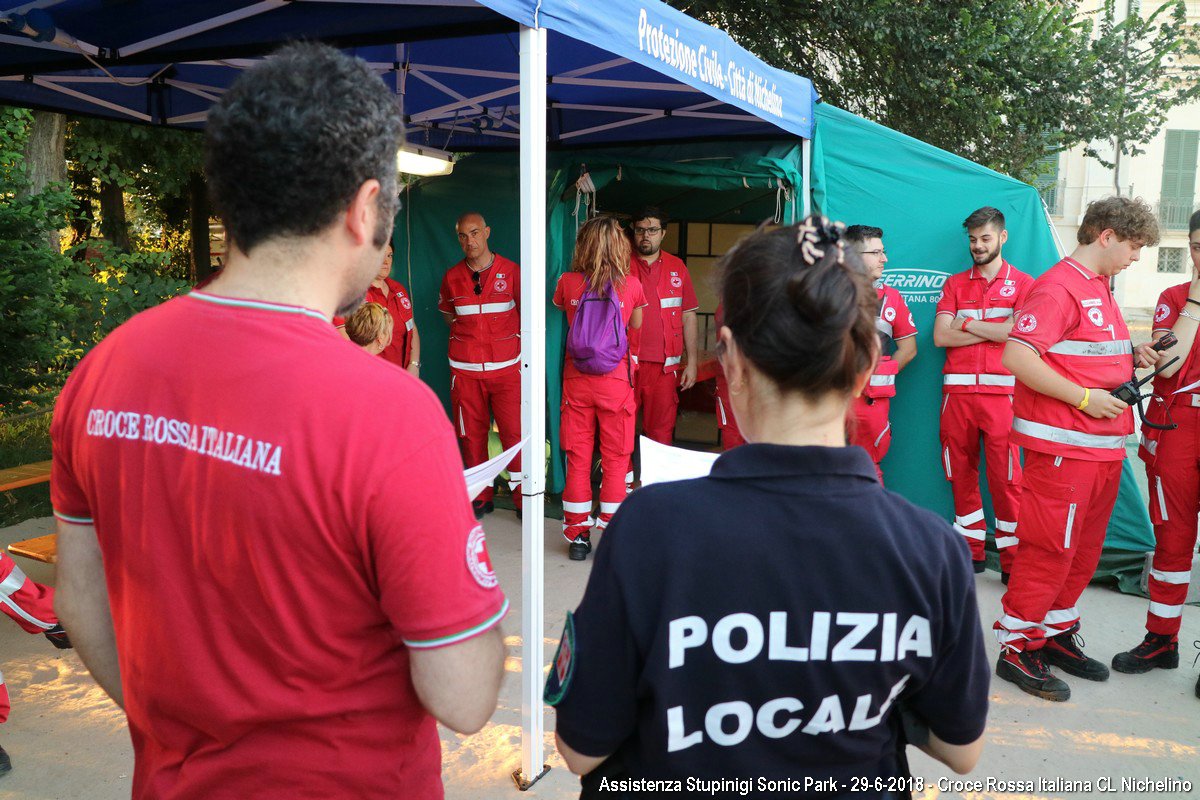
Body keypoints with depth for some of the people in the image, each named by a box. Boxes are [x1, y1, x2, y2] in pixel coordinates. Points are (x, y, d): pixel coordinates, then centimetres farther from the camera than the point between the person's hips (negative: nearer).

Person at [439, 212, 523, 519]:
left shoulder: (510, 271, 0)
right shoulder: (452, 277, 7)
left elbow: (526, 312, 10)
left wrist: (511, 340, 4)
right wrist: (466, 335, 11)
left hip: (506, 366, -2)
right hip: (465, 369, 2)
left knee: (515, 433, -4)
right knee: (471, 434, 5)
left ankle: (523, 499, 7)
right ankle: (479, 497, 18)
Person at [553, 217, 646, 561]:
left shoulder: (568, 283, -3)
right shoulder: (631, 285, -5)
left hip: (577, 381, 1)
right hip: (616, 381, -1)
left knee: (577, 459, 9)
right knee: (615, 460, 7)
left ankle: (578, 536, 15)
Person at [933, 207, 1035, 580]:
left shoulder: (1022, 283, 6)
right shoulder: (955, 283, 13)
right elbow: (940, 336, 0)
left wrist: (966, 323, -3)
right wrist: (992, 332, -6)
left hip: (1001, 391, -3)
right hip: (957, 389, 3)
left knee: (1005, 476, -4)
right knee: (961, 472, 7)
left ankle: (1012, 560, 5)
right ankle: (971, 550, 19)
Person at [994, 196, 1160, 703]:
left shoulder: (1101, 287, 18)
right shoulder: (1059, 286, -13)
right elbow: (1017, 356, -23)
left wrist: (1132, 355, 10)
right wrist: (1084, 398, -20)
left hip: (1104, 443, 10)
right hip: (1063, 445, -10)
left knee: (1084, 547, 16)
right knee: (1050, 547, -4)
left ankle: (1056, 633, 29)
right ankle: (1018, 647, 7)